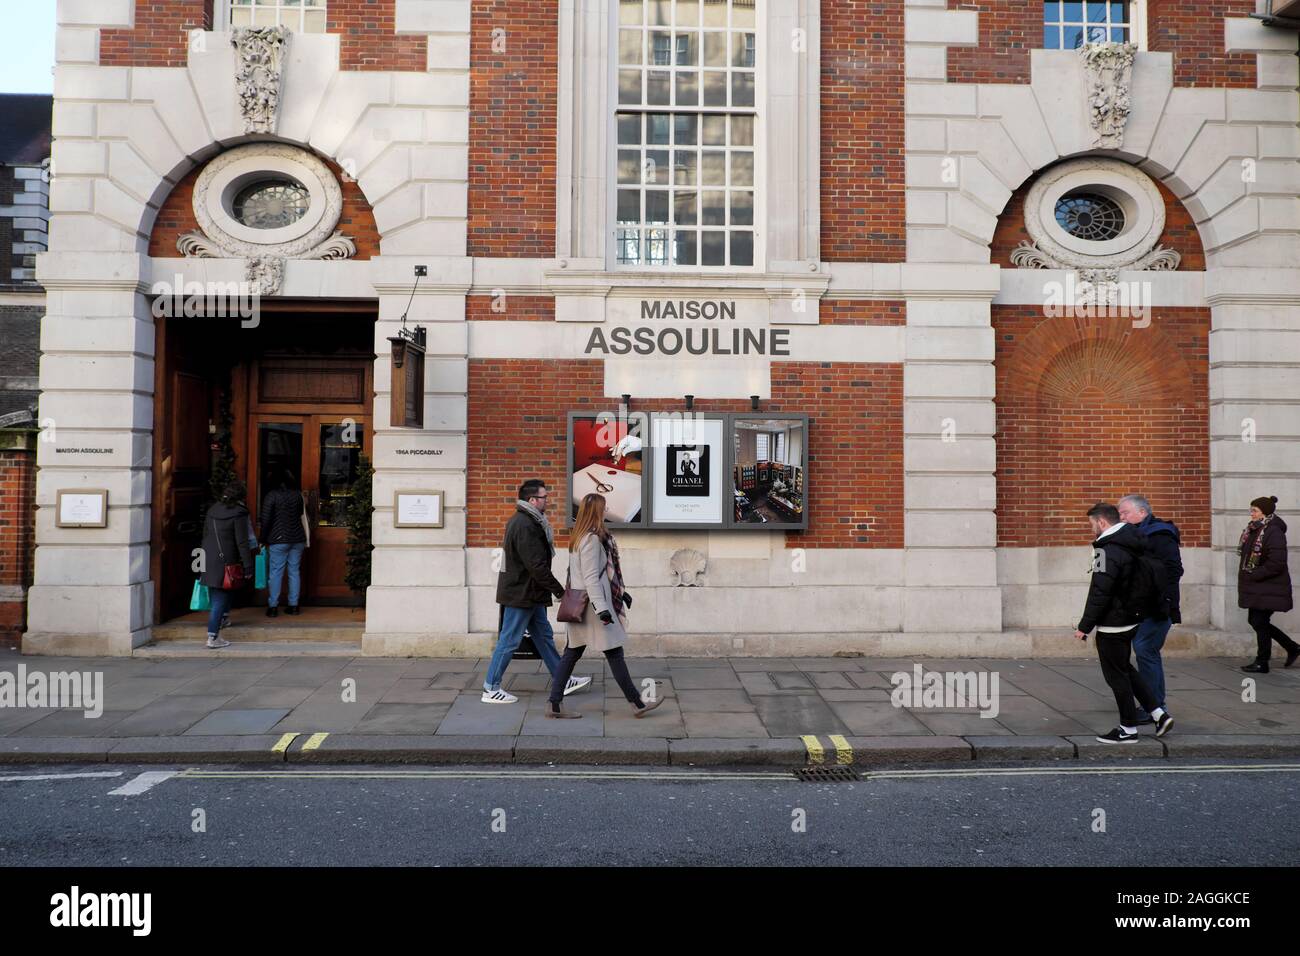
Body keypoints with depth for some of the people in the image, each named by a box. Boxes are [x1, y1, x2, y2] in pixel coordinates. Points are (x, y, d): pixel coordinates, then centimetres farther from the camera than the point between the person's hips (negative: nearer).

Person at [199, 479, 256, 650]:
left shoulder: (212, 509, 11)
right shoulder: (239, 513, -11)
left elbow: (205, 535, 17)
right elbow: (242, 542, -12)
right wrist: (248, 567, -8)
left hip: (208, 559, 7)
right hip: (225, 561, -7)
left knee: (215, 596, 20)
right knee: (220, 599, -2)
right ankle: (213, 637, -2)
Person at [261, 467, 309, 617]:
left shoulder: (271, 495, -6)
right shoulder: (298, 494, 5)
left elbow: (266, 519, -7)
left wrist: (264, 538, 2)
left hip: (279, 539, -4)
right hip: (298, 538, 4)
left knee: (276, 572, 1)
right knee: (295, 571, 8)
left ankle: (273, 606, 1)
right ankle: (293, 605, 11)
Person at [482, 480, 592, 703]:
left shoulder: (525, 521, 13)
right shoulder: (524, 525, -21)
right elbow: (536, 565, -24)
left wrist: (553, 589, 16)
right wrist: (559, 590, -17)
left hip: (530, 594, 11)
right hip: (521, 593, -11)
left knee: (544, 636, 15)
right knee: (509, 641, -2)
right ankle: (491, 690, 7)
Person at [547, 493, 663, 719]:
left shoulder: (580, 537, 13)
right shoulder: (592, 539, -17)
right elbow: (591, 577, -21)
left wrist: (621, 592, 24)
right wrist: (601, 608, -24)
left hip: (579, 607, 10)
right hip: (592, 604, -10)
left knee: (571, 654, 10)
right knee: (614, 654, -1)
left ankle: (555, 705, 11)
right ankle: (637, 704, 9)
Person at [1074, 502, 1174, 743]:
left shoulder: (1108, 550, -21)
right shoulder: (1134, 544, 9)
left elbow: (1099, 594, -24)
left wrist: (1084, 626, -18)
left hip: (1113, 624, -10)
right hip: (1132, 619, 10)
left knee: (1117, 675, 2)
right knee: (1124, 669, 22)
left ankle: (1128, 728, 12)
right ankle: (1159, 714, 20)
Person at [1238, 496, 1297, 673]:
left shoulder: (1274, 532, -18)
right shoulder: (1253, 530, 10)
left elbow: (1276, 563, -23)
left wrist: (1254, 575, -19)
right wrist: (1245, 575, 6)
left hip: (1269, 589, -9)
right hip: (1257, 588, 9)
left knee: (1260, 622, -2)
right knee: (1254, 621, 14)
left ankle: (1262, 663, 10)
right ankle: (1292, 648, 28)